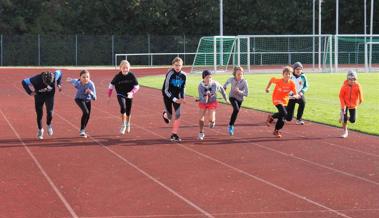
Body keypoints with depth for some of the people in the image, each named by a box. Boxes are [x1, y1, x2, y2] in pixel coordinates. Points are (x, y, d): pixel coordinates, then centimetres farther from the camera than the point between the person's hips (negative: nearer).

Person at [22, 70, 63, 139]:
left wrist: (59, 84, -8)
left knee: (50, 112, -12)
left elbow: (59, 73, -4)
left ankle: (49, 125, 19)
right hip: (39, 96, -1)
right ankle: (40, 130, 25)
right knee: (39, 114, 1)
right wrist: (30, 92, -27)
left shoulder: (54, 76, -29)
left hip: (50, 95, 1)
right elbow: (24, 82, -24)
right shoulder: (37, 79, -35)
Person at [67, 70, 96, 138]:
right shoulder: (77, 83, -31)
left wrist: (90, 92, -53)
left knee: (88, 115, 12)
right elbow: (73, 80, -4)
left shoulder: (91, 84, -34)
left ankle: (83, 130, 39)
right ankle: (82, 130, -14)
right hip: (79, 99, -2)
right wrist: (70, 80, 18)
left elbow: (94, 98, -34)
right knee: (86, 112, -24)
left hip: (87, 100, 2)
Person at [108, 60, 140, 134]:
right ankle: (123, 125, -15)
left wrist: (132, 93, -26)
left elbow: (136, 86, -9)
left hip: (129, 96, 2)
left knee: (128, 112, 15)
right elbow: (111, 85, 1)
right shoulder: (117, 76, -13)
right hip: (120, 95, -2)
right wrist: (109, 95, 8)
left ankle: (128, 124, 44)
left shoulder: (132, 76, -13)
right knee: (123, 107, -27)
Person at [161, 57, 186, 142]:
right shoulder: (170, 74, -22)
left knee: (178, 115, -10)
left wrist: (182, 98, -8)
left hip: (177, 96, 4)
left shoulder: (183, 75, -8)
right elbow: (166, 90, -20)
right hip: (168, 96, -4)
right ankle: (165, 115, 41)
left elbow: (182, 88, 7)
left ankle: (174, 134, -1)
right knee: (170, 117, 1)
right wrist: (174, 99, -25)